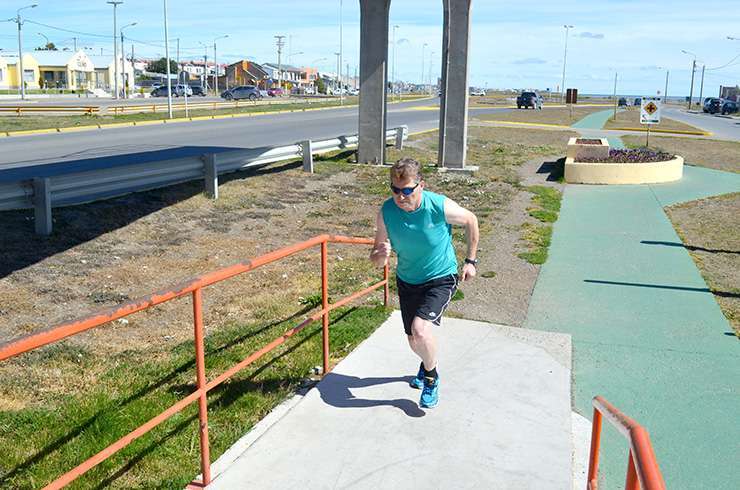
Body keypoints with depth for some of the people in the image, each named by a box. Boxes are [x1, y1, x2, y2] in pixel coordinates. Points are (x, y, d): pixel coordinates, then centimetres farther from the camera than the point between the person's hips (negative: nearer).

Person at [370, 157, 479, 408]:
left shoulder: (440, 207, -26)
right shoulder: (386, 212, -18)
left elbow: (471, 221, -4)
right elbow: (376, 260, -10)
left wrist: (470, 261, -3)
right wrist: (380, 255, -35)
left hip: (440, 279, -4)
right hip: (407, 281, 4)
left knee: (420, 329, -26)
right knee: (414, 341, 16)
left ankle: (431, 377, 5)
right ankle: (429, 363, 54)